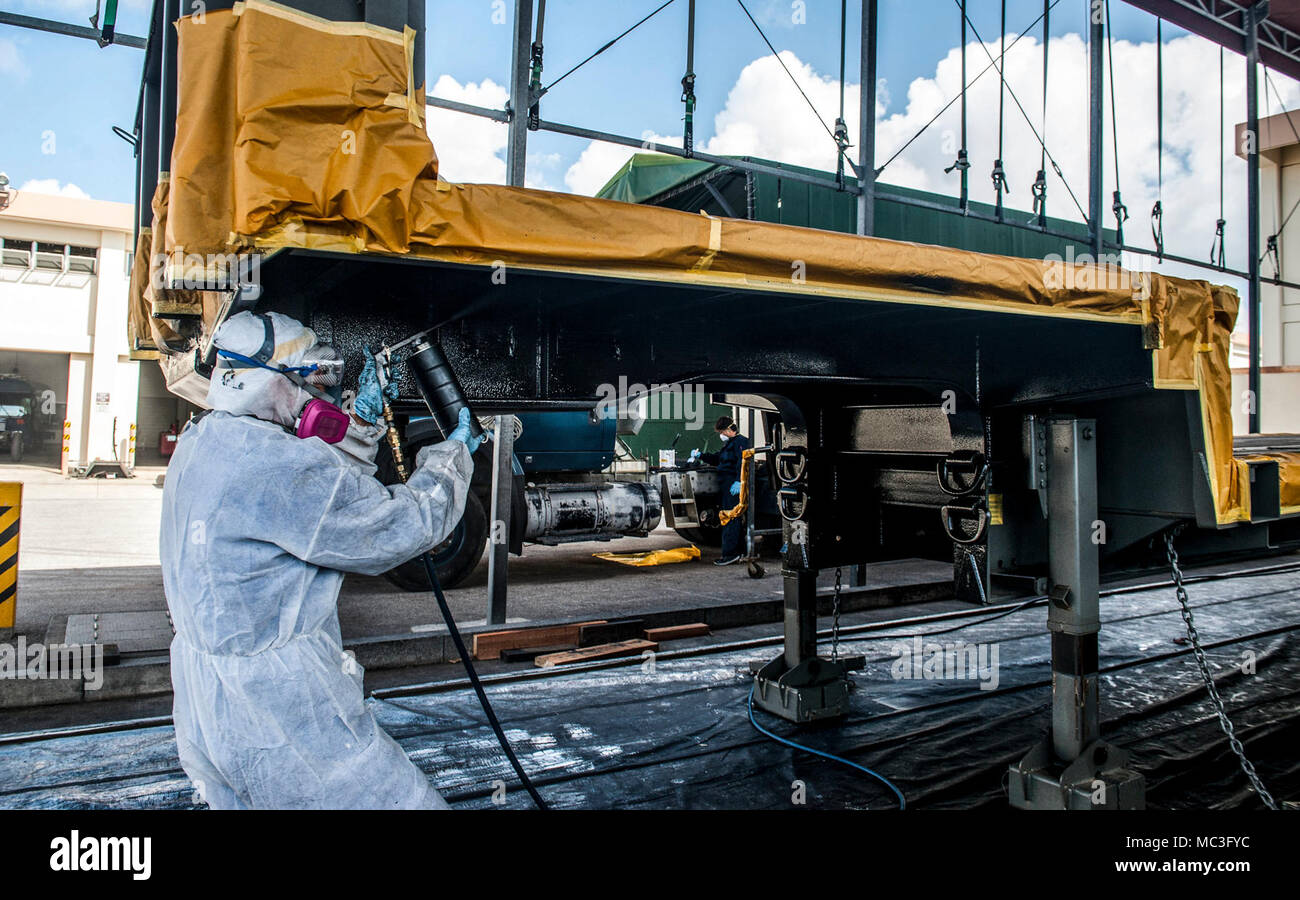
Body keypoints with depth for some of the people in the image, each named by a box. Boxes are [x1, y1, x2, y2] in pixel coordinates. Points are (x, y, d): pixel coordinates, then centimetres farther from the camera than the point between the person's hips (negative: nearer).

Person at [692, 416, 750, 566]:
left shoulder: (740, 441, -8)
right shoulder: (730, 443, 25)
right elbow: (716, 459, 36)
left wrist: (739, 481, -31)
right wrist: (700, 456, 26)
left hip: (735, 486, -10)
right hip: (729, 485, 10)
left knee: (730, 519, -11)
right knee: (736, 519, 11)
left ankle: (730, 553, -12)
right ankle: (737, 552, 16)